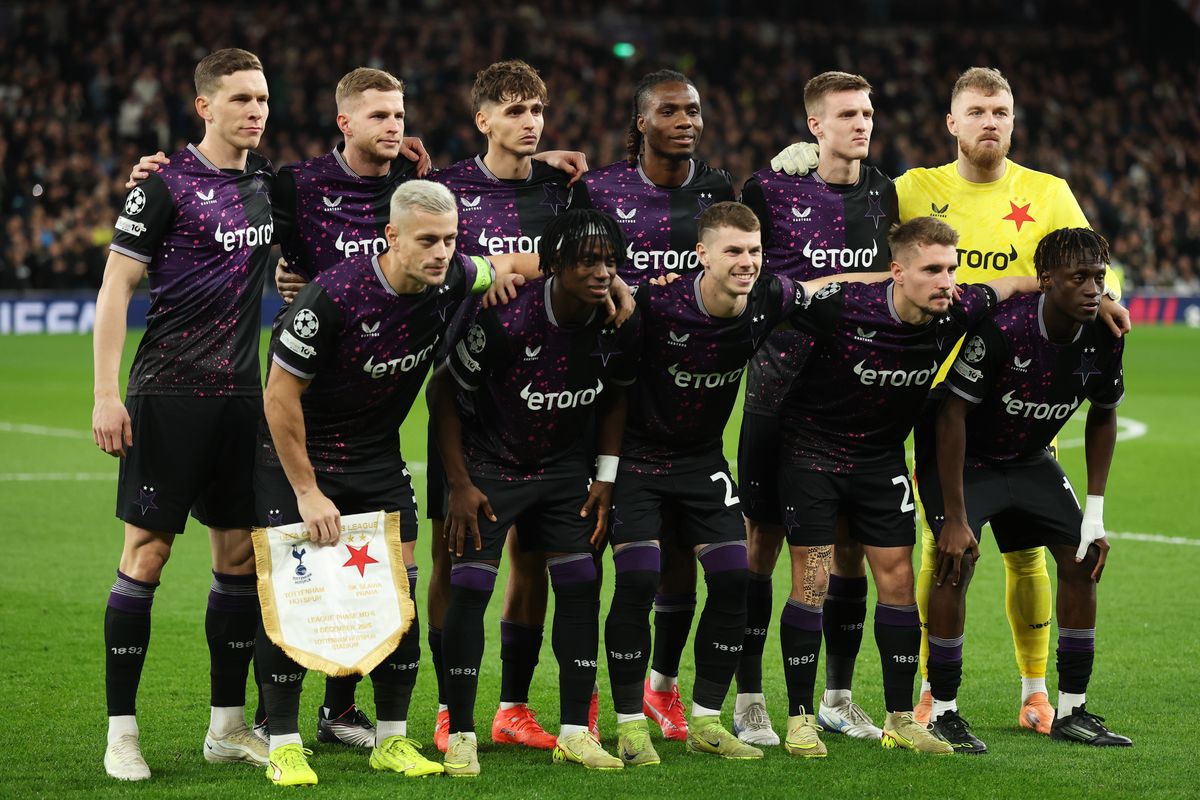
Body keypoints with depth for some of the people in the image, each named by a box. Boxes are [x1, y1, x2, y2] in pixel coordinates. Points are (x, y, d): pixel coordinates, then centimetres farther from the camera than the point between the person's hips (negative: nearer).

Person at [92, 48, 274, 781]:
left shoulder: (267, 179, 10)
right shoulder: (167, 186, -8)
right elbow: (116, 288, -8)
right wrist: (106, 395, -14)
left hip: (242, 394, 6)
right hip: (169, 392, -6)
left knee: (241, 554, 7)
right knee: (147, 551, -5)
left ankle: (228, 724, 17)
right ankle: (122, 730, 1)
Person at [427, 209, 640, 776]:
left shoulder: (619, 325, -15)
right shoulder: (508, 320, -29)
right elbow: (444, 394, -16)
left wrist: (605, 478, 2)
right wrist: (459, 485, -14)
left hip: (563, 464, 4)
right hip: (489, 464, -4)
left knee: (580, 585, -1)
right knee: (469, 587, -11)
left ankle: (574, 732, 8)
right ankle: (460, 736, -2)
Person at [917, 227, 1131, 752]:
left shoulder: (1104, 336, -15)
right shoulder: (1003, 329, -33)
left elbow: (1103, 417, 2)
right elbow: (952, 415, -27)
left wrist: (1095, 514, -1)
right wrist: (954, 518, -27)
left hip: (1028, 460, 6)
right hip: (962, 456, -6)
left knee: (1082, 559, -2)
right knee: (957, 561, -22)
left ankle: (1071, 712, 8)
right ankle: (943, 713, -9)